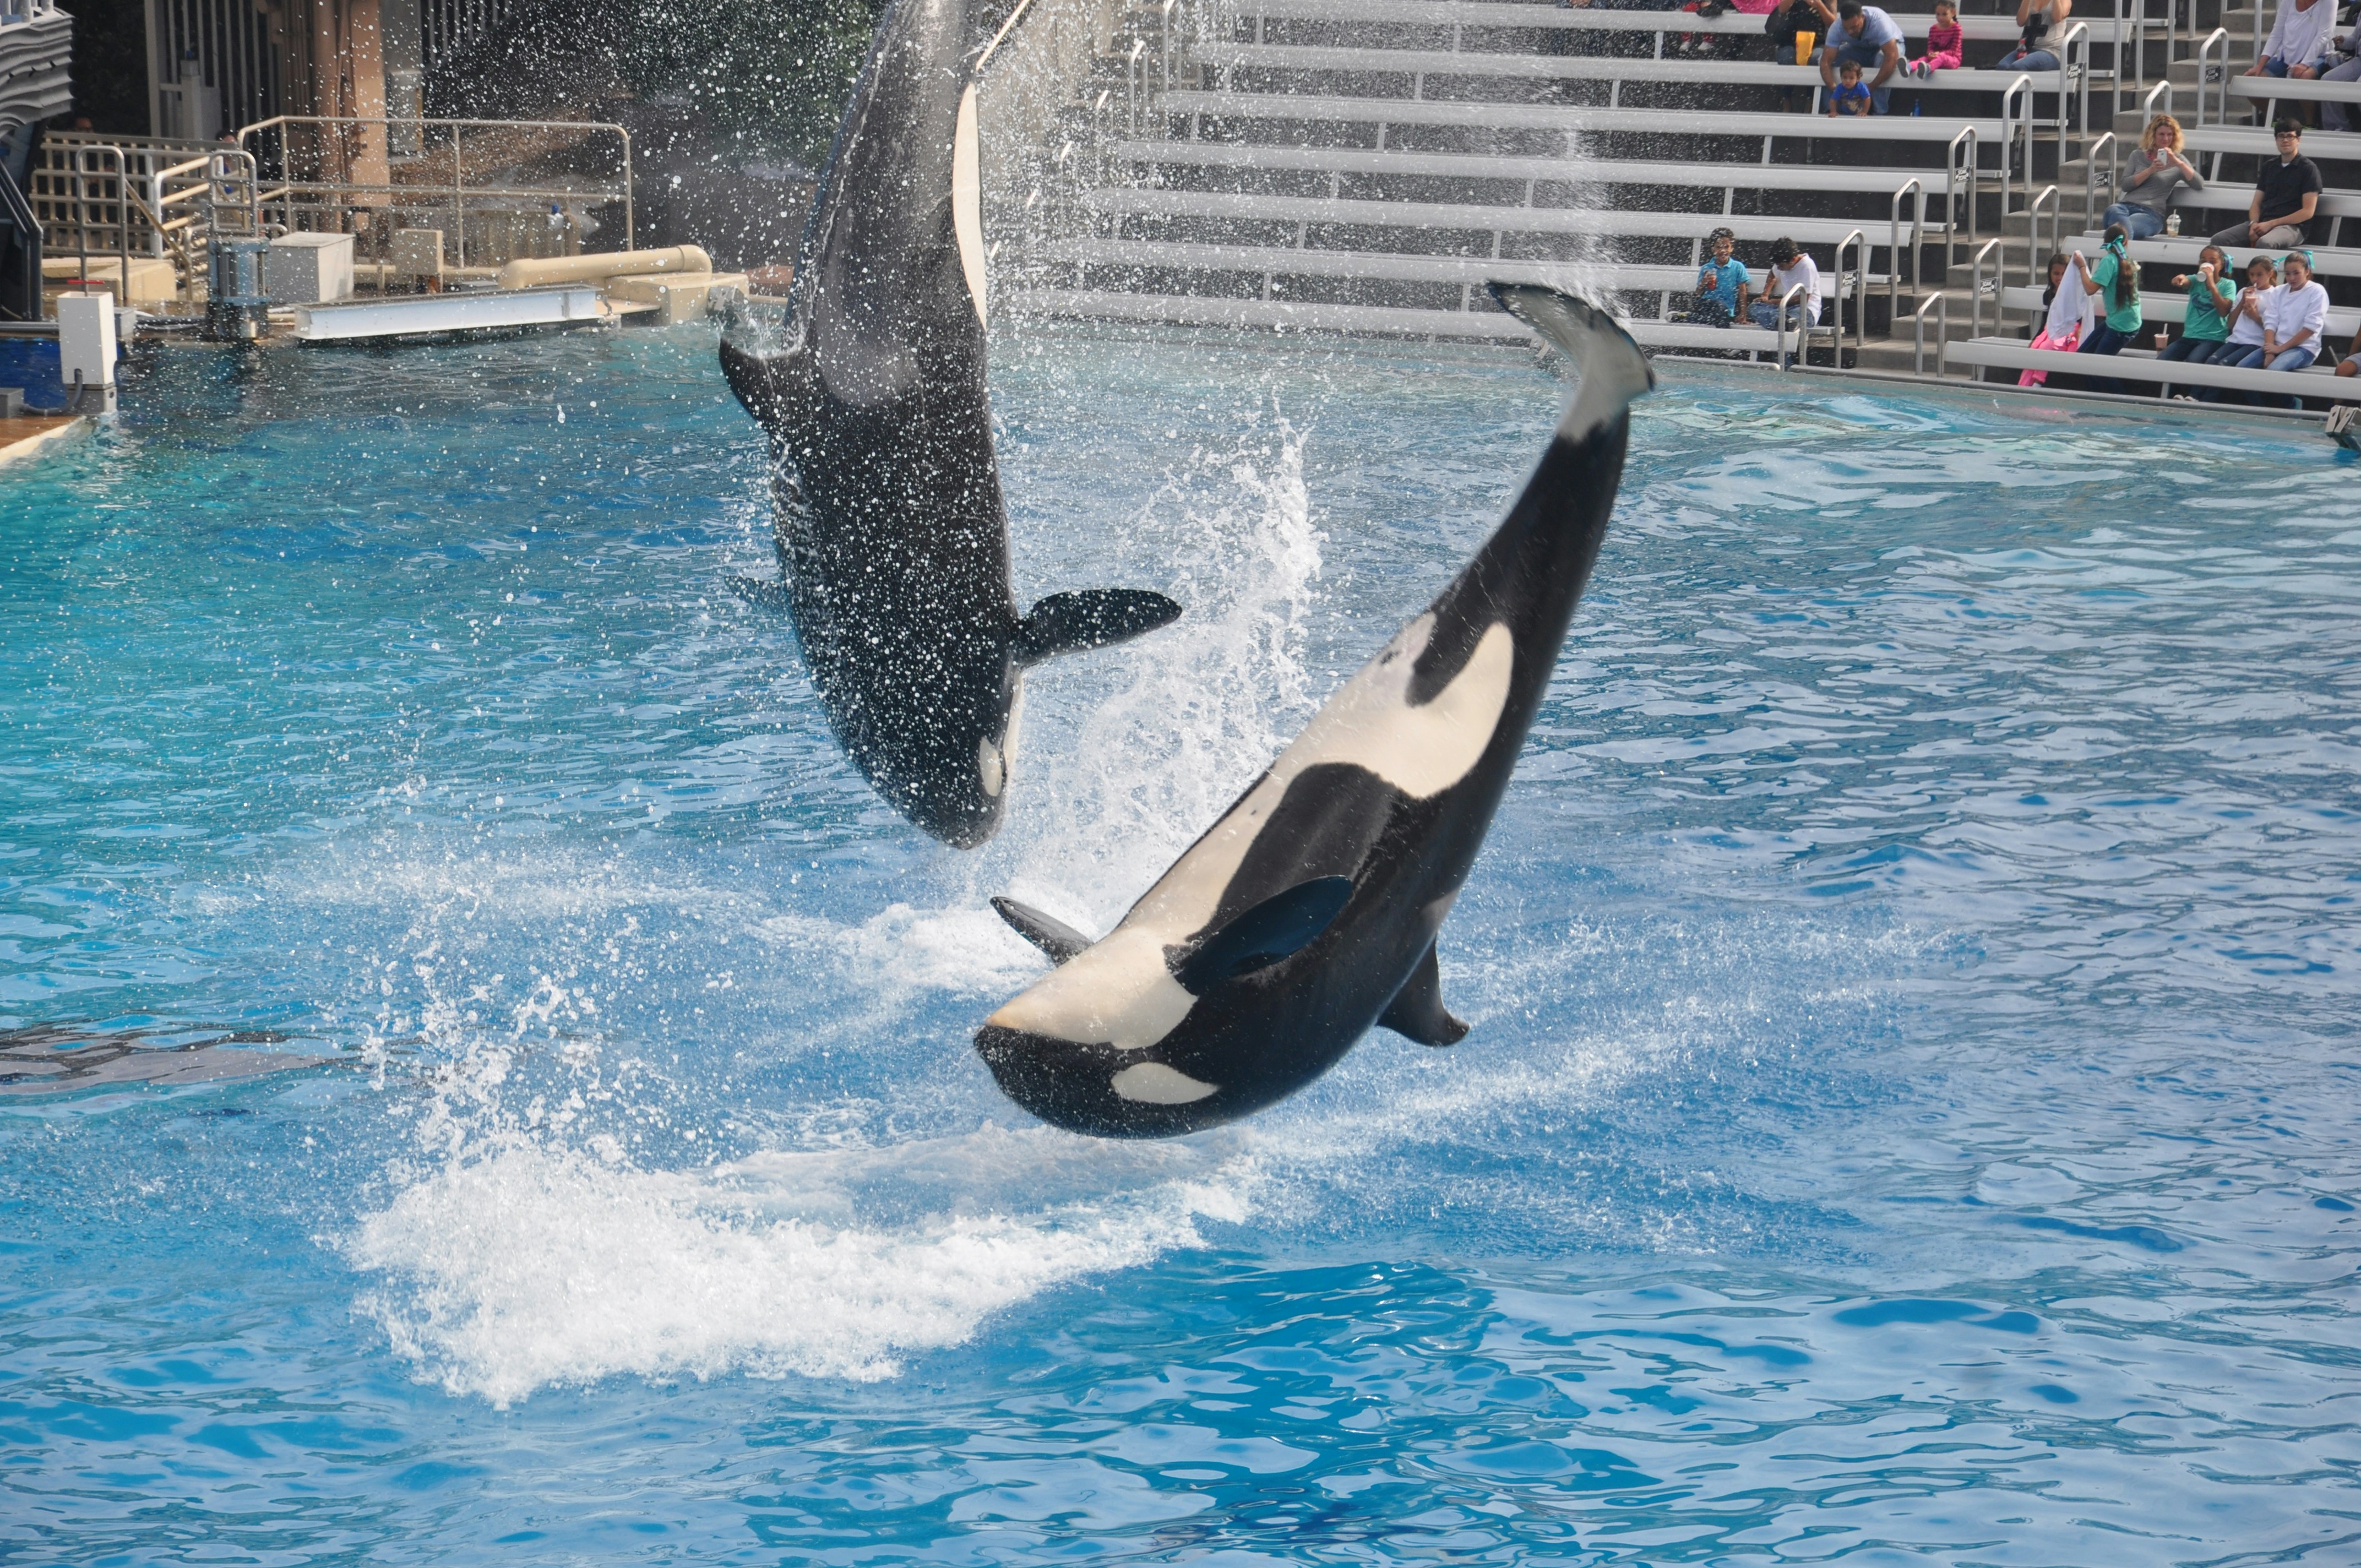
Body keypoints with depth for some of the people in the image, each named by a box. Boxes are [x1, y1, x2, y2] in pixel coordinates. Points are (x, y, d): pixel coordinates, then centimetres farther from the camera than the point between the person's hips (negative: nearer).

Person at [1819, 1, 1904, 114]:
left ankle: (1879, 113, -27)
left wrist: (1871, 88, -46)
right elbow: (1826, 61, -29)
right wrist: (1834, 91, -44)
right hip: (1860, 49, 4)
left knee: (1883, 59, -38)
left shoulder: (1878, 21, -38)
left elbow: (1892, 58, -43)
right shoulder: (1837, 27, -28)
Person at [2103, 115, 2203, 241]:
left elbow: (2199, 185, 4)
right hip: (2127, 205, 2)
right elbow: (2125, 185, 9)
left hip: (2151, 212, -2)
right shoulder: (2138, 156, 23)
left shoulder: (2178, 161, 18)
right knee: (2114, 211, -40)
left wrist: (2178, 163, -6)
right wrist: (2150, 170, -3)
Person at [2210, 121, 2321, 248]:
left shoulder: (2308, 169, 4)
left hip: (2291, 226, -6)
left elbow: (2308, 212, -4)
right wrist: (2254, 224, -5)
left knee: (2264, 243, -41)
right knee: (2219, 240, -20)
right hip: (2262, 223, 6)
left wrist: (2270, 224, -10)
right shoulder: (2269, 167, 22)